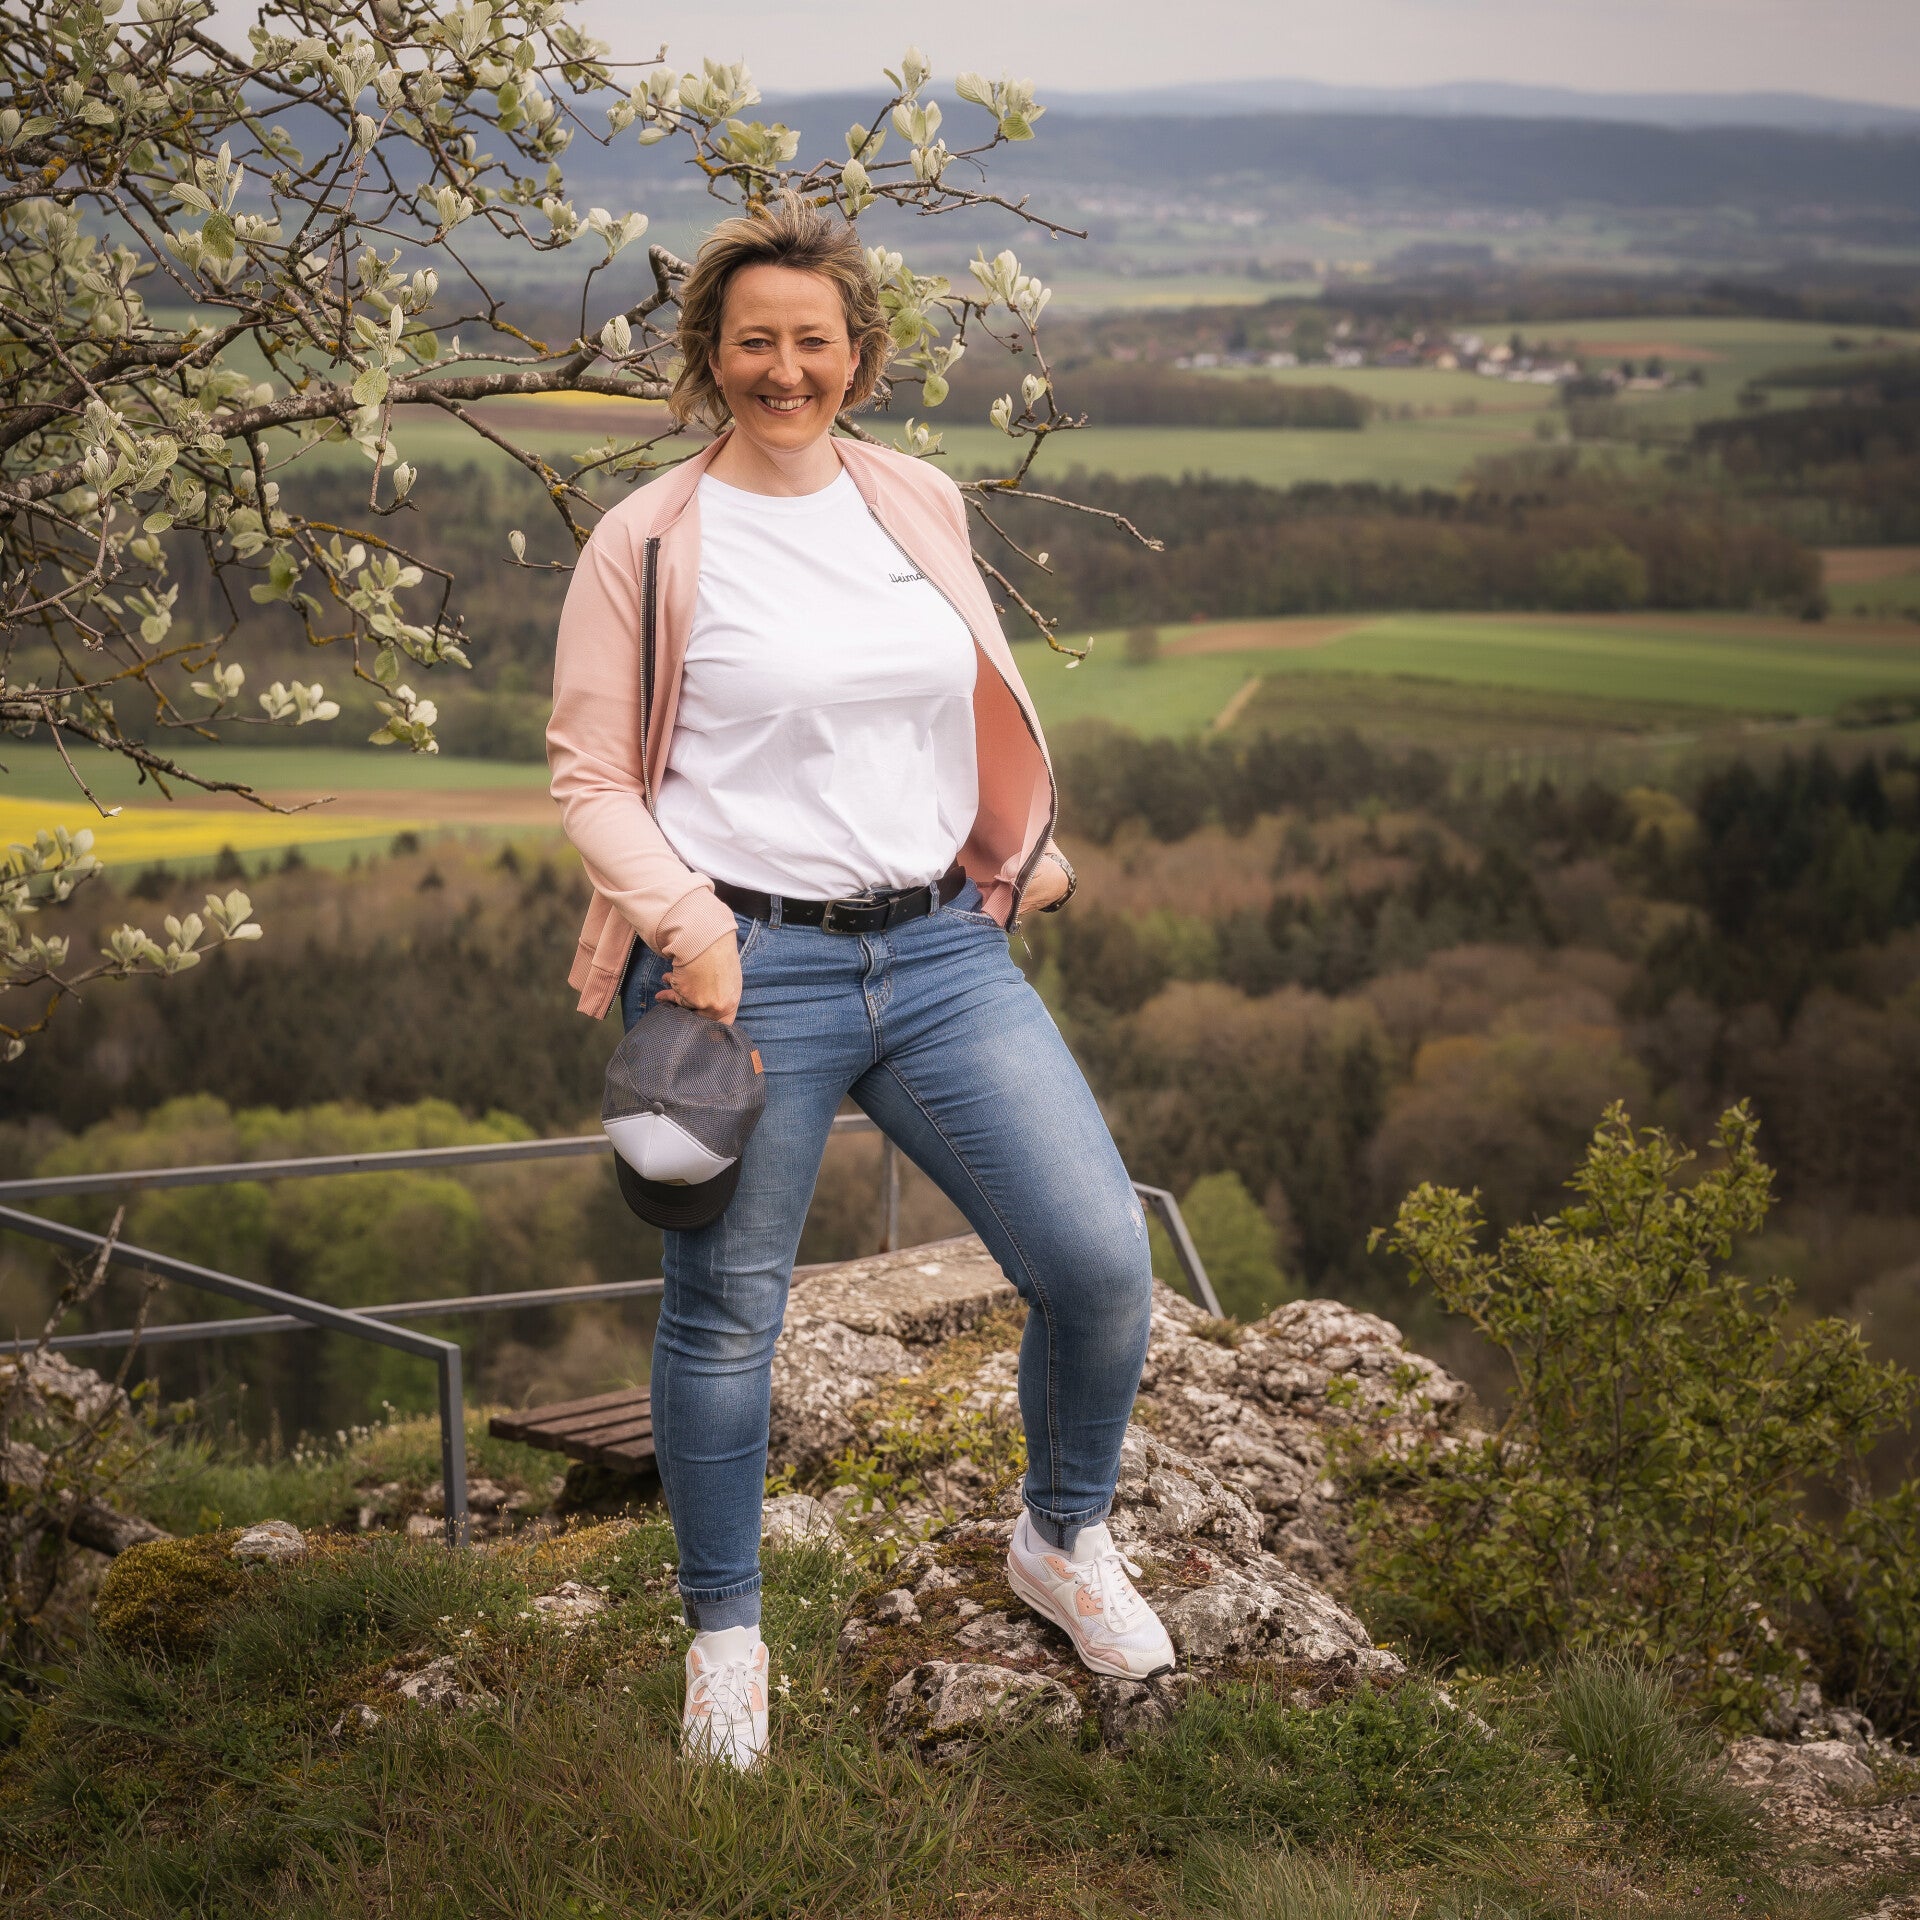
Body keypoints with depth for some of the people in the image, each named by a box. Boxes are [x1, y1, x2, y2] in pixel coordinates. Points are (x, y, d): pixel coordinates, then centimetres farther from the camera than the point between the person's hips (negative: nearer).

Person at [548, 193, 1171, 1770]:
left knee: (1104, 1261, -2)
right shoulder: (650, 542, -3)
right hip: (750, 973, -4)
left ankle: (1064, 1542, 26)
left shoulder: (924, 503, 10)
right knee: (726, 1316, 6)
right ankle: (725, 1628, 30)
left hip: (944, 950, 4)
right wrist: (683, 923, -15)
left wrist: (1027, 853, 17)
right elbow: (590, 776, -2)